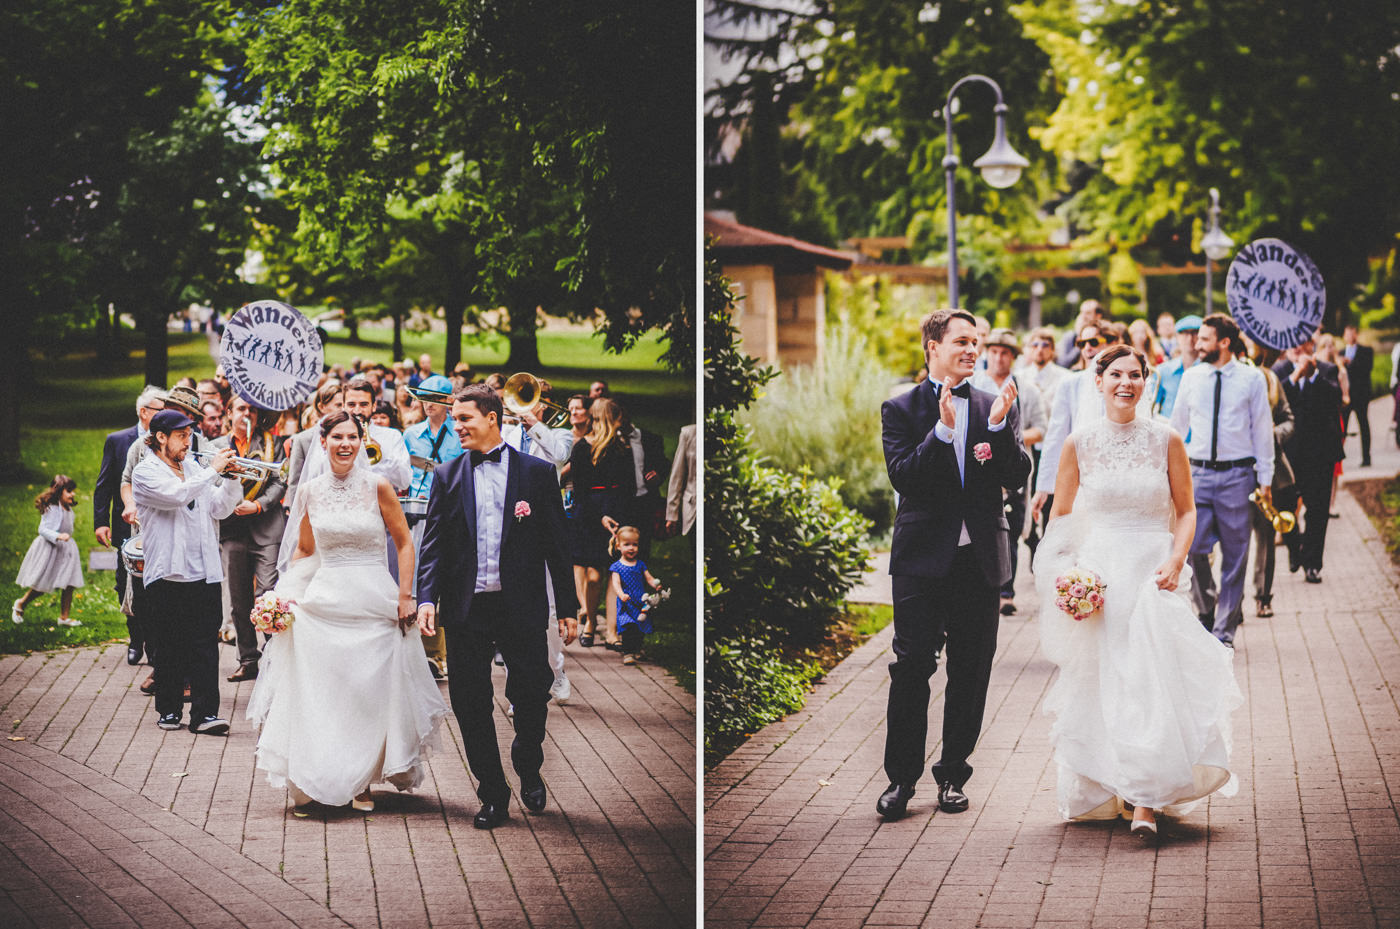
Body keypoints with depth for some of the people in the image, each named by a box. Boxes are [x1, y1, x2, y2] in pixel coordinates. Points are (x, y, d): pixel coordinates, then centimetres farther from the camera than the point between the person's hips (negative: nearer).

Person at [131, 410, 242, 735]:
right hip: (168, 574, -4)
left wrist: (231, 478, 0)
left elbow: (219, 509, 15)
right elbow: (176, 496, -22)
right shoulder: (146, 472, -3)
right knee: (169, 647, 3)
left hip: (205, 573, 4)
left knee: (205, 644, -3)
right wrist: (213, 471, -17)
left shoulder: (193, 467, 16)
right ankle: (169, 710, 15)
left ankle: (205, 713, -4)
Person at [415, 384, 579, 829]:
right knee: (470, 705, 4)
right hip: (466, 611, 2)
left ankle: (528, 770, 29)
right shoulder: (447, 476, 8)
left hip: (521, 609, -2)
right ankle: (493, 796, 17)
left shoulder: (537, 472, 3)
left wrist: (567, 607, 2)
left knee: (532, 697, 0)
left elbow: (556, 543, 4)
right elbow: (434, 543, 4)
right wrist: (427, 597, -10)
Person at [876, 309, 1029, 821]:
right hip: (922, 557, -3)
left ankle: (953, 773, 19)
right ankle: (901, 777, 5)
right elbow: (902, 476, -12)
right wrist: (942, 429, -23)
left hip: (979, 558, 3)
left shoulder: (996, 407, 9)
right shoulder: (902, 409, 1)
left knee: (971, 672, 7)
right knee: (912, 667, -4)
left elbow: (1018, 477, 0)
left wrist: (999, 427, -15)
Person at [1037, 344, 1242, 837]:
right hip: (1096, 573, 1)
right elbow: (1060, 515, 11)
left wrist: (1175, 560, -9)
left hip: (1151, 574, -1)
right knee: (1098, 684, 3)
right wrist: (1062, 570, -3)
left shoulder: (1165, 440, 2)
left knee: (1151, 680, -11)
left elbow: (1186, 511, 7)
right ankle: (1103, 791, 18)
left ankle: (1146, 801, -10)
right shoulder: (1079, 443, 3)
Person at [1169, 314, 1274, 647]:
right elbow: (1178, 426, 16)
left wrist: (1265, 478, 2)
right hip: (1198, 473, 2)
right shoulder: (1191, 377, 7)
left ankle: (1224, 631, 13)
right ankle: (1206, 610, 18)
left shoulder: (1252, 379, 0)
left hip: (1237, 474, -2)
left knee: (1235, 556, 3)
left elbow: (1262, 429, 3)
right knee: (1192, 548, -7)